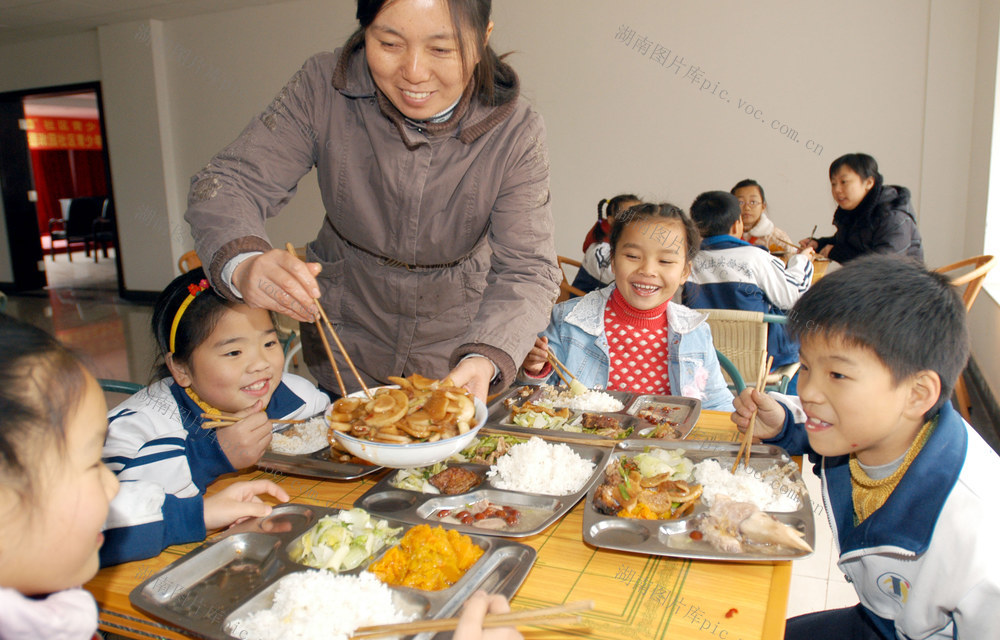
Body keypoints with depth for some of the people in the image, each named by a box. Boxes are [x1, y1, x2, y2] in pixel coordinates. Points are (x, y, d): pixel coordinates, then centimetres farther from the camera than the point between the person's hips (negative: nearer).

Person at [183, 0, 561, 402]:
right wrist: (242, 264, -43)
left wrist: (483, 360, -45)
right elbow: (227, 183, -19)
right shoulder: (324, 88, -21)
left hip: (458, 346, 0)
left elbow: (528, 270, -25)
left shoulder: (515, 132, -23)